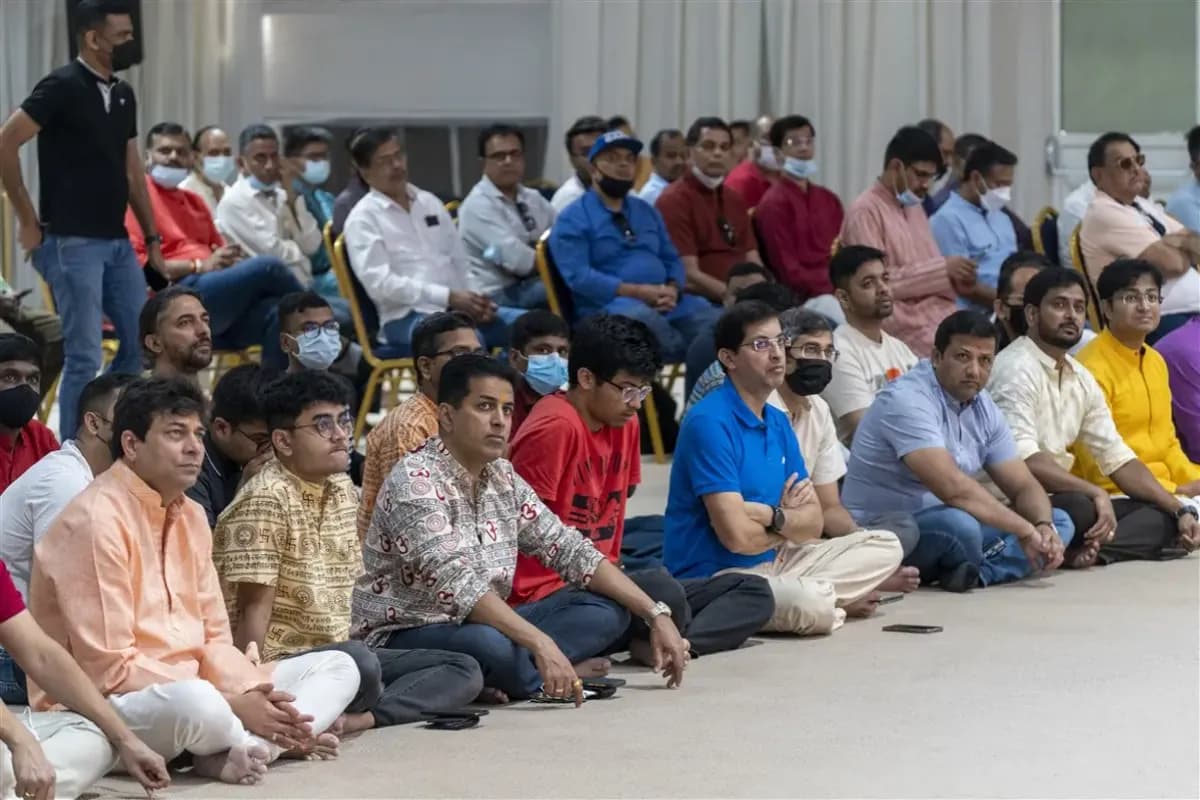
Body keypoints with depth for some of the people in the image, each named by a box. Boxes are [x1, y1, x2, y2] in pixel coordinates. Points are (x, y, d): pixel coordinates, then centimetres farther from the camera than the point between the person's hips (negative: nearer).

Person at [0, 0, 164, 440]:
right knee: (84, 355, -8)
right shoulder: (62, 87, -9)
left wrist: (152, 238, 17)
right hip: (72, 242, -8)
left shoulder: (123, 94, 14)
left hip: (116, 242, 8)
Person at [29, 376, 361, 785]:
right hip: (103, 710, -9)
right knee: (195, 702, -41)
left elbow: (212, 640, 10)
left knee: (338, 667, 4)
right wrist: (232, 705, -20)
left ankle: (248, 747, -21)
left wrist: (253, 697, -12)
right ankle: (270, 742, -8)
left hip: (190, 692, 9)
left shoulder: (191, 516, 11)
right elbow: (109, 671, -21)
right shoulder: (96, 520, -16)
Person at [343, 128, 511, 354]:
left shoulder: (430, 203, 20)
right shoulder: (363, 218, 0)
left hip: (458, 309, 7)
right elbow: (379, 282, -12)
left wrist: (474, 301, -2)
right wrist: (448, 297, -19)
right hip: (408, 317, -7)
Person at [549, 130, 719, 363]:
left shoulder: (647, 212, 24)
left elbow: (672, 261, 20)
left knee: (705, 313, -23)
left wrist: (673, 290, -6)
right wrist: (637, 292, -18)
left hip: (663, 304, 6)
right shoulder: (573, 219, 3)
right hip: (608, 306, -6)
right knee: (639, 314, -39)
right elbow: (578, 276, -10)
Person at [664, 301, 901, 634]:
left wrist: (773, 516, -16)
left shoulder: (778, 423, 10)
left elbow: (814, 521, 7)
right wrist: (791, 524, -1)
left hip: (773, 564, 9)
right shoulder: (710, 423, -17)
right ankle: (835, 601, -1)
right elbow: (737, 536, -23)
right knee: (812, 605, -34)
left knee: (885, 547, 8)